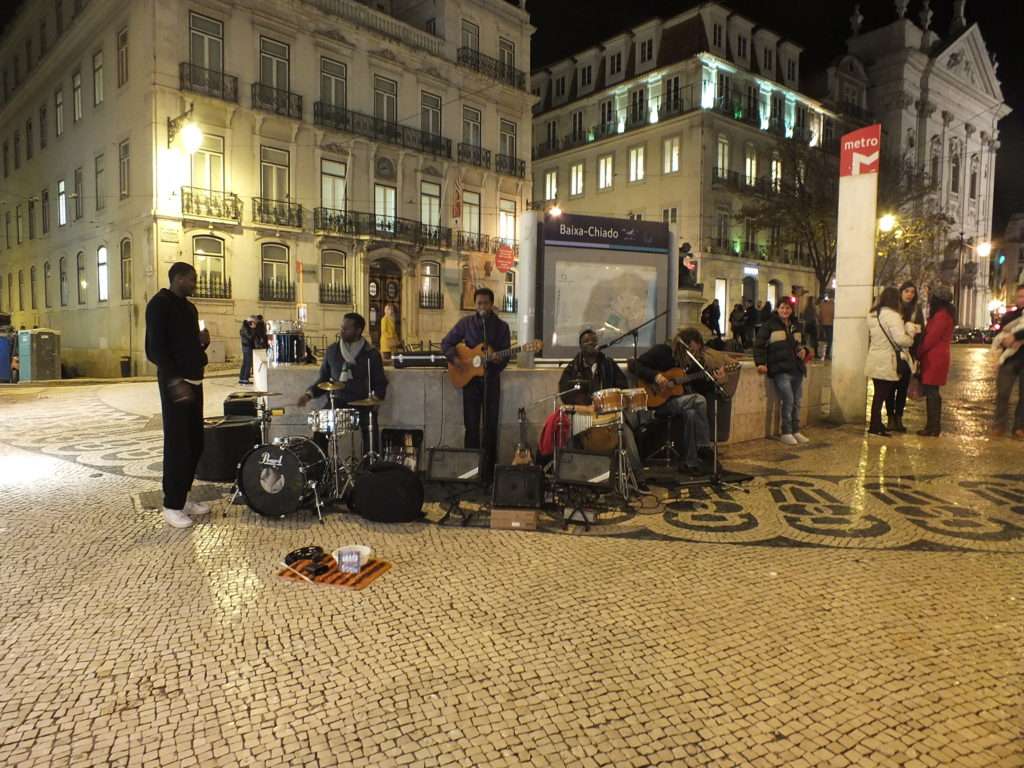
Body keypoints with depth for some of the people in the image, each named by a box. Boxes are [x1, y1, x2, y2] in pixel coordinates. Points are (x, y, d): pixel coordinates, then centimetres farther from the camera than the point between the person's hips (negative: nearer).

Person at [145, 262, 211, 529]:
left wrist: (202, 341, 1)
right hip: (175, 383, -8)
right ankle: (172, 506, 5)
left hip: (194, 381, 8)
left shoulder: (189, 307, 16)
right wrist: (174, 380, -25)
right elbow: (154, 349, -16)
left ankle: (183, 497, 20)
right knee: (177, 445, -4)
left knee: (195, 443, 8)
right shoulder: (159, 304, -8)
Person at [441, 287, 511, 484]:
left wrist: (498, 359, -21)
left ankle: (488, 473, 9)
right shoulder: (466, 323, 4)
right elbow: (446, 344, 6)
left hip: (491, 379, 0)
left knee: (490, 427, 2)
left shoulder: (501, 326, 4)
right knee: (471, 426, 1)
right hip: (470, 378, 0)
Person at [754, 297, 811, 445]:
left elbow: (802, 343, 31)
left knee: (797, 401, 10)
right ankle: (785, 433, -3)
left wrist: (804, 350, 9)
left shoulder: (796, 326, 17)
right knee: (788, 400, -14)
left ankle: (795, 431, 22)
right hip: (780, 369, -6)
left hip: (797, 369, 6)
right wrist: (761, 363, -18)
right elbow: (759, 345, -6)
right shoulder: (769, 325, -1)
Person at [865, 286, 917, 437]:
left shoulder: (872, 314, 10)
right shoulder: (892, 315, -15)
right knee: (882, 394, -2)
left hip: (875, 361, 7)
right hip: (887, 362, -7)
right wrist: (911, 336, -2)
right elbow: (900, 339, -21)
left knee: (879, 393, 13)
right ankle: (875, 427, 1)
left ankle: (876, 424, 17)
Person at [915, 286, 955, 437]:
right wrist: (921, 353, 9)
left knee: (931, 392, -6)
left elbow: (931, 339, -17)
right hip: (937, 358, 10)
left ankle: (932, 428, -3)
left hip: (934, 360, -10)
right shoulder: (945, 314, 16)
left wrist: (918, 353, -4)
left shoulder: (941, 316, -15)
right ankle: (935, 427, 19)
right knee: (933, 392, 13)